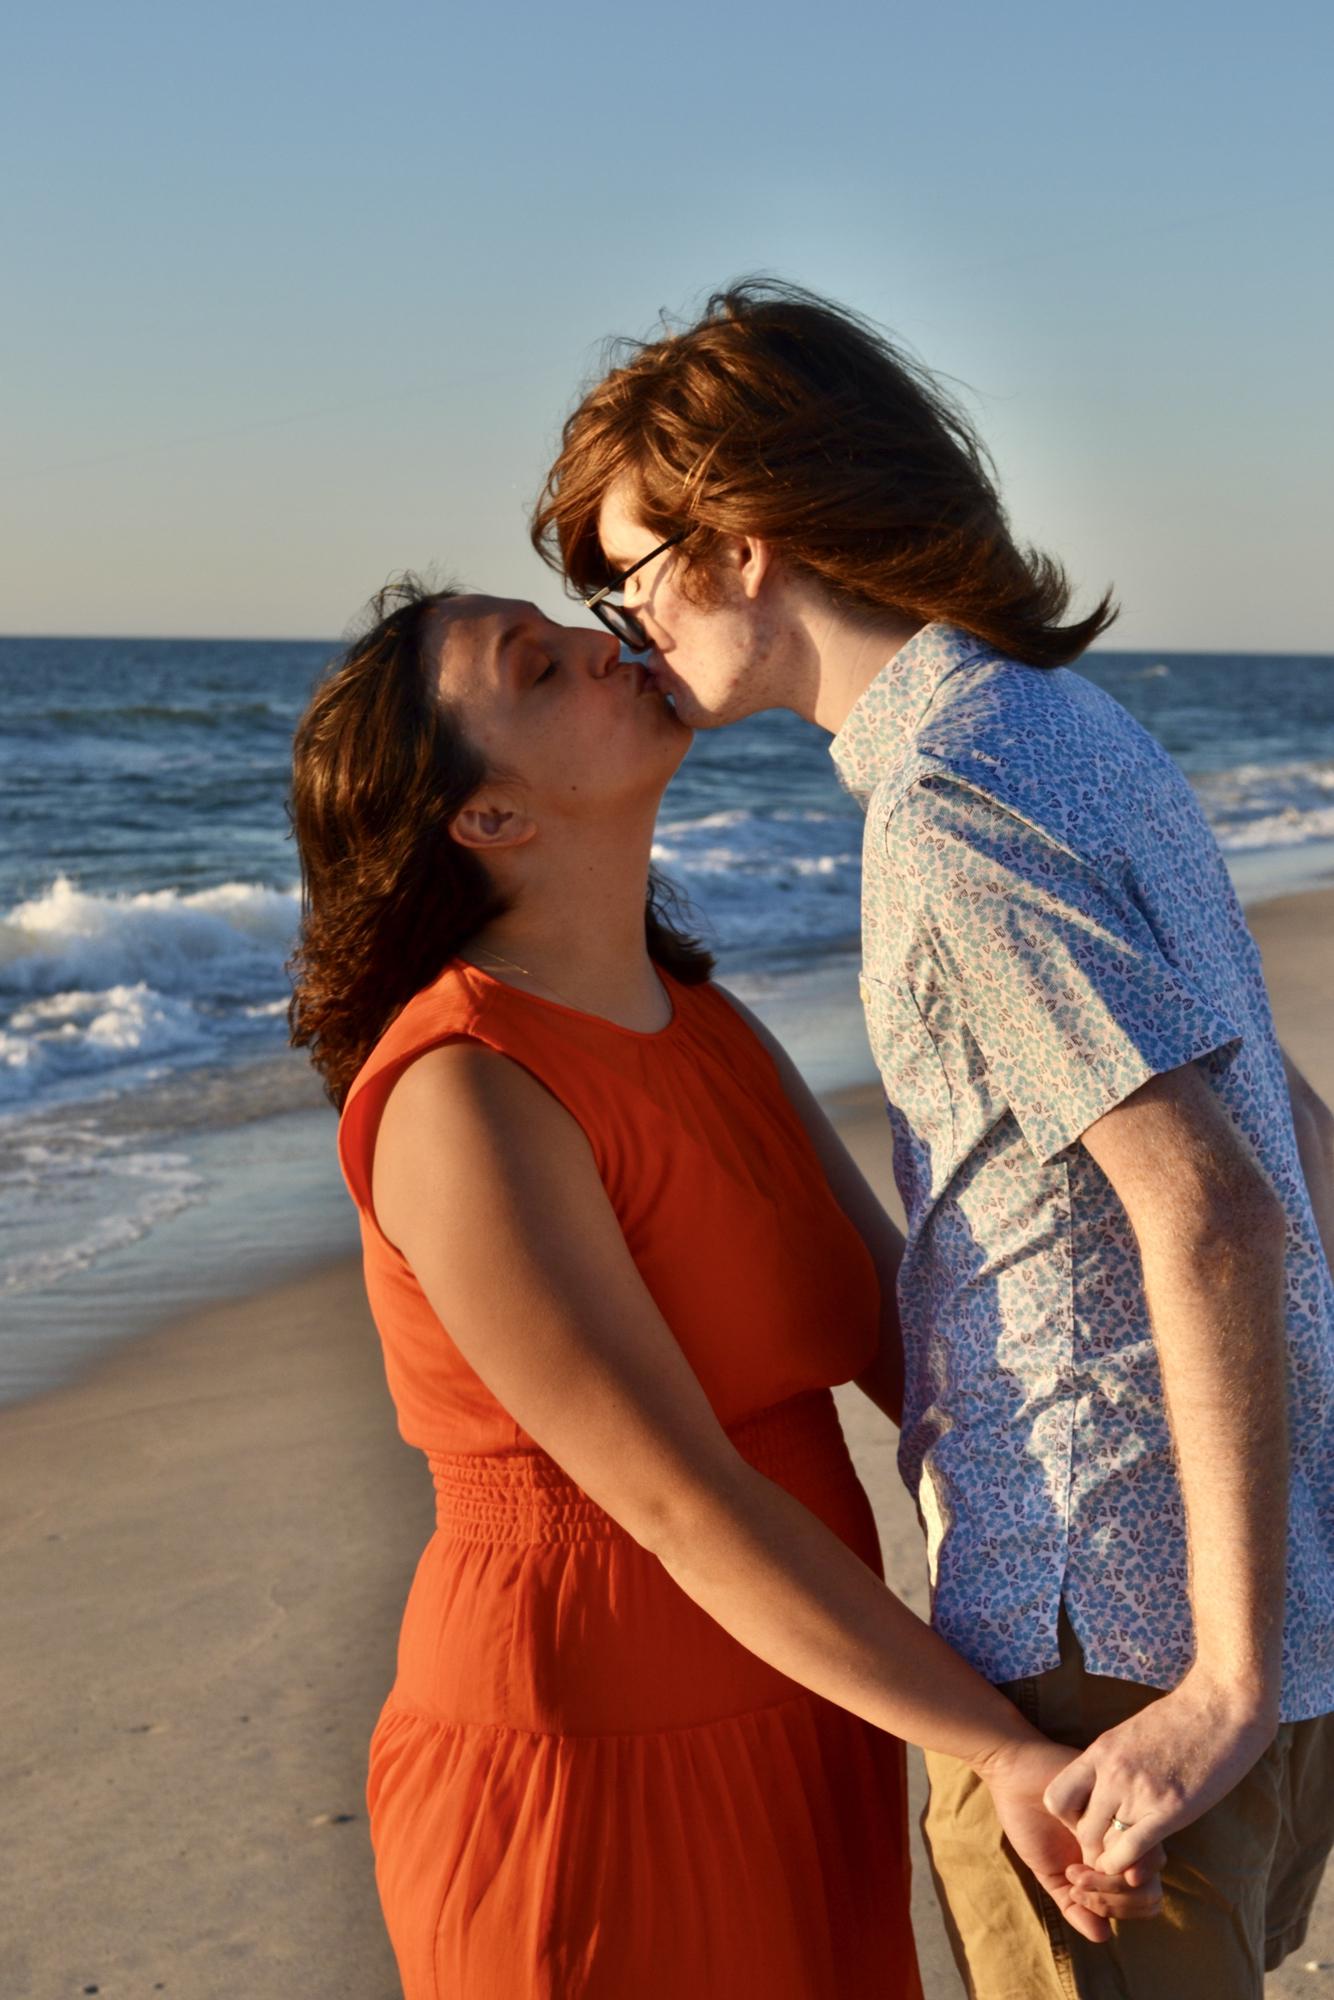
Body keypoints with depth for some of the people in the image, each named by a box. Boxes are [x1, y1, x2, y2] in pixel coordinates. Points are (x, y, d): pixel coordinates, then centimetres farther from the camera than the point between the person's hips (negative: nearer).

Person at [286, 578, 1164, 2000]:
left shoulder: (706, 1032, 5)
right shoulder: (464, 1099, -22)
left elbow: (904, 1327, 3)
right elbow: (681, 1507, -24)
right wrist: (1007, 1754, -23)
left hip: (785, 1737, 8)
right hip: (591, 1794, -7)